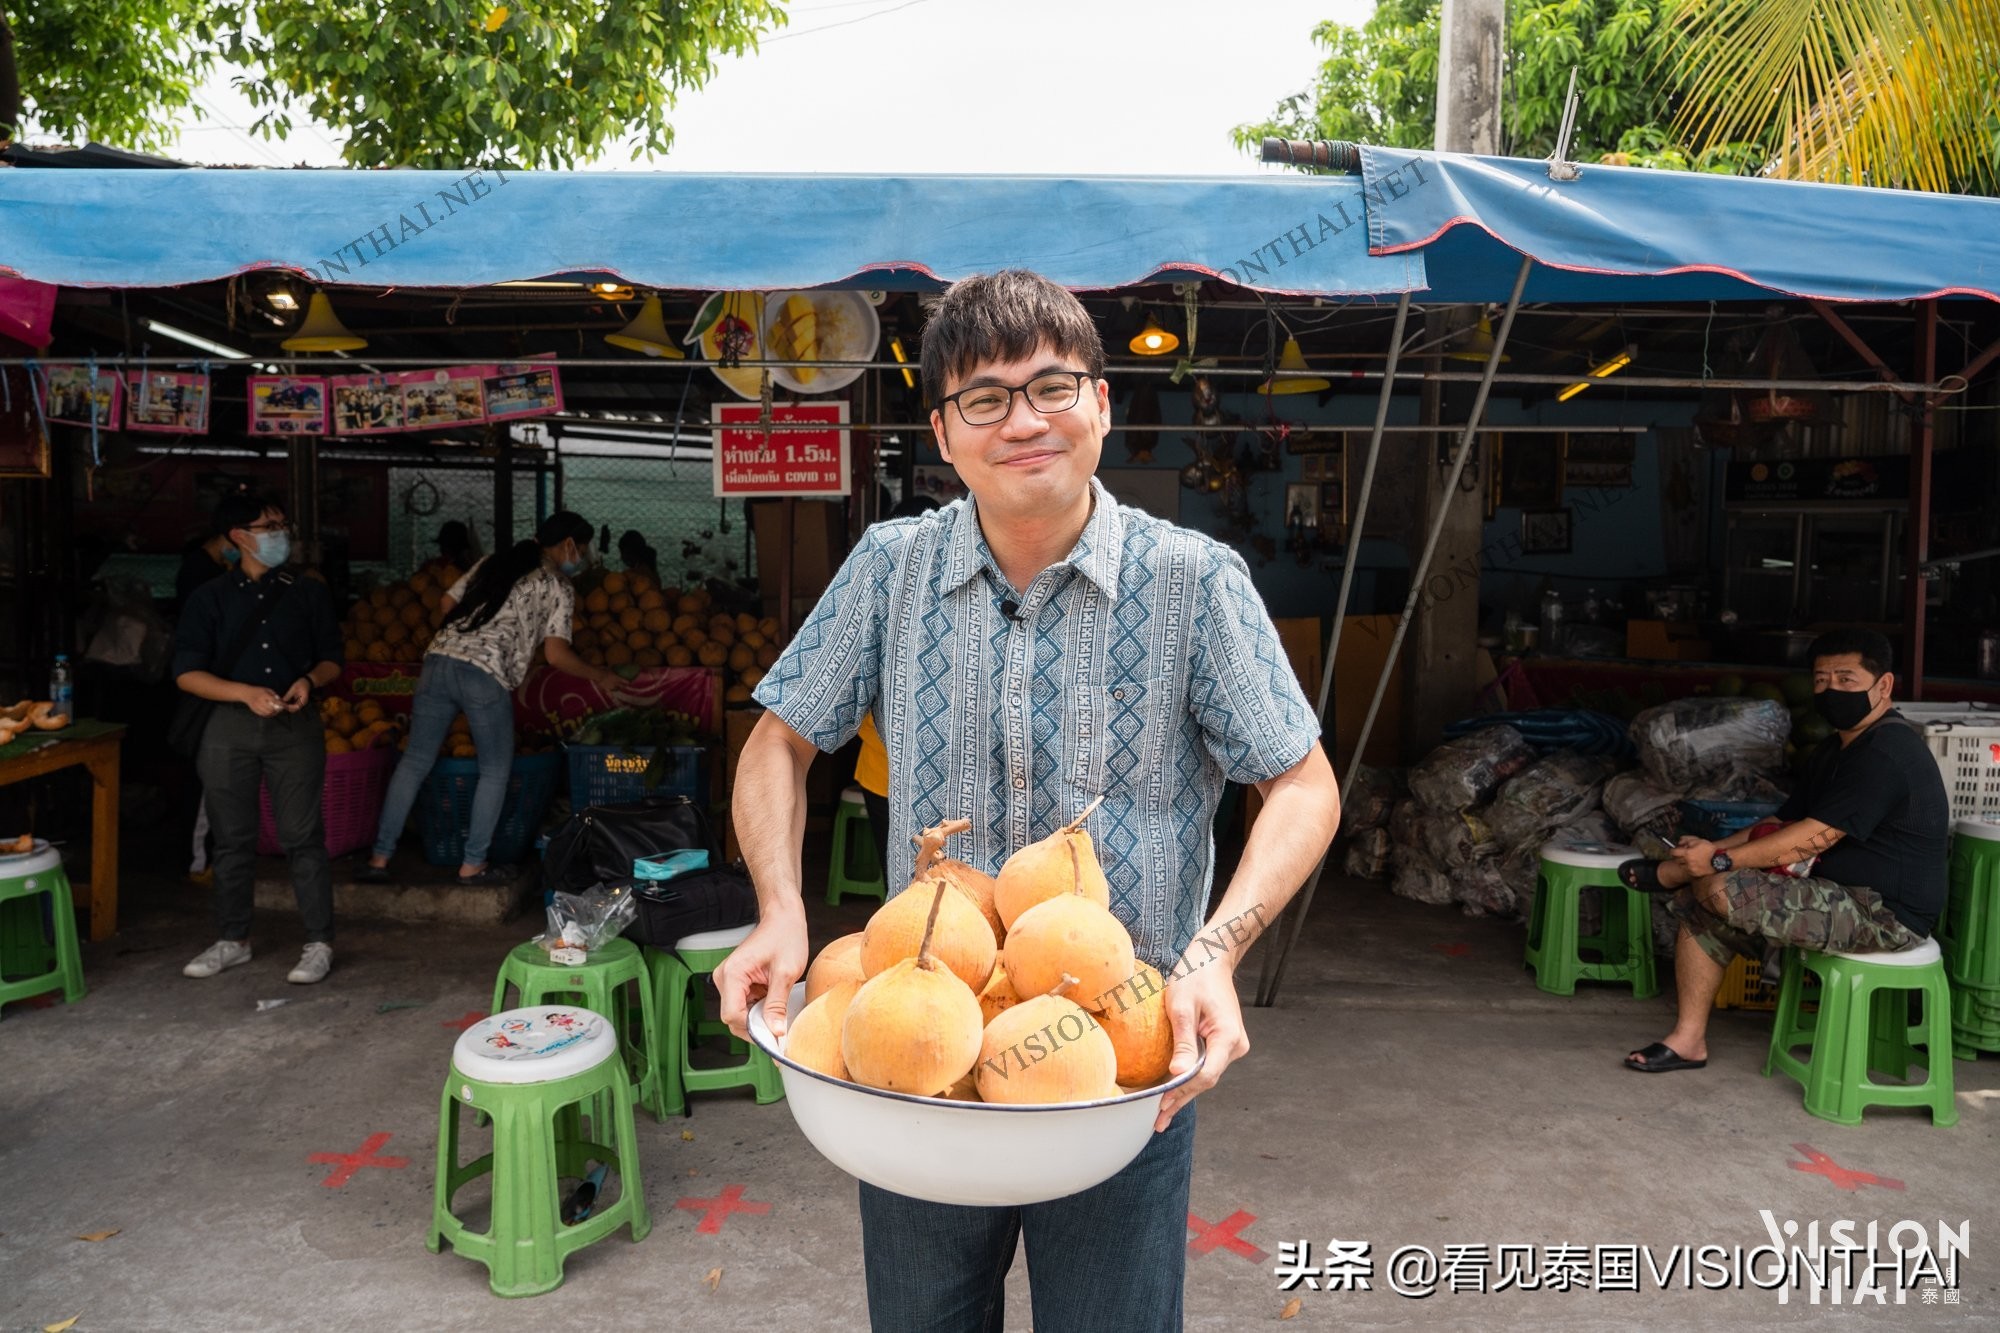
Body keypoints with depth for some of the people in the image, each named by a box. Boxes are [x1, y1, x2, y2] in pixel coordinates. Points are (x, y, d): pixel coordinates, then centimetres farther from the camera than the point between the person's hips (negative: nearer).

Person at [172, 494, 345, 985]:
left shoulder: (308, 592, 7)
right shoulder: (209, 598, 4)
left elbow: (331, 660, 11)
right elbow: (187, 673, -2)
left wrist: (311, 679, -12)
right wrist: (246, 693, -18)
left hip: (295, 725, -1)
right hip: (230, 726, 1)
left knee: (302, 836, -2)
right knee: (232, 839, 9)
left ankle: (319, 944, 4)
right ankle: (233, 940, 24)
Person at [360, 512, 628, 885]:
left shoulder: (495, 562, 22)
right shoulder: (558, 587, 5)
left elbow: (447, 603, 22)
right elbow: (556, 655, -2)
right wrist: (598, 677, 12)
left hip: (439, 661, 6)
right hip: (485, 676, -6)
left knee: (415, 761, 13)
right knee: (495, 770, 11)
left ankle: (379, 858, 15)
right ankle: (473, 865, 12)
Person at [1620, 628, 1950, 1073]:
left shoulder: (1887, 753, -19)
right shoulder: (1835, 749, 14)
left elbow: (1815, 837, -24)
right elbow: (1784, 824, 13)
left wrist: (1720, 860, -21)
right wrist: (1711, 851, -4)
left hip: (1884, 916, -10)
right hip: (1850, 899, 10)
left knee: (1720, 888, -25)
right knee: (1698, 904, 2)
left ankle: (1666, 875, 9)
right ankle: (1688, 1040, 4)